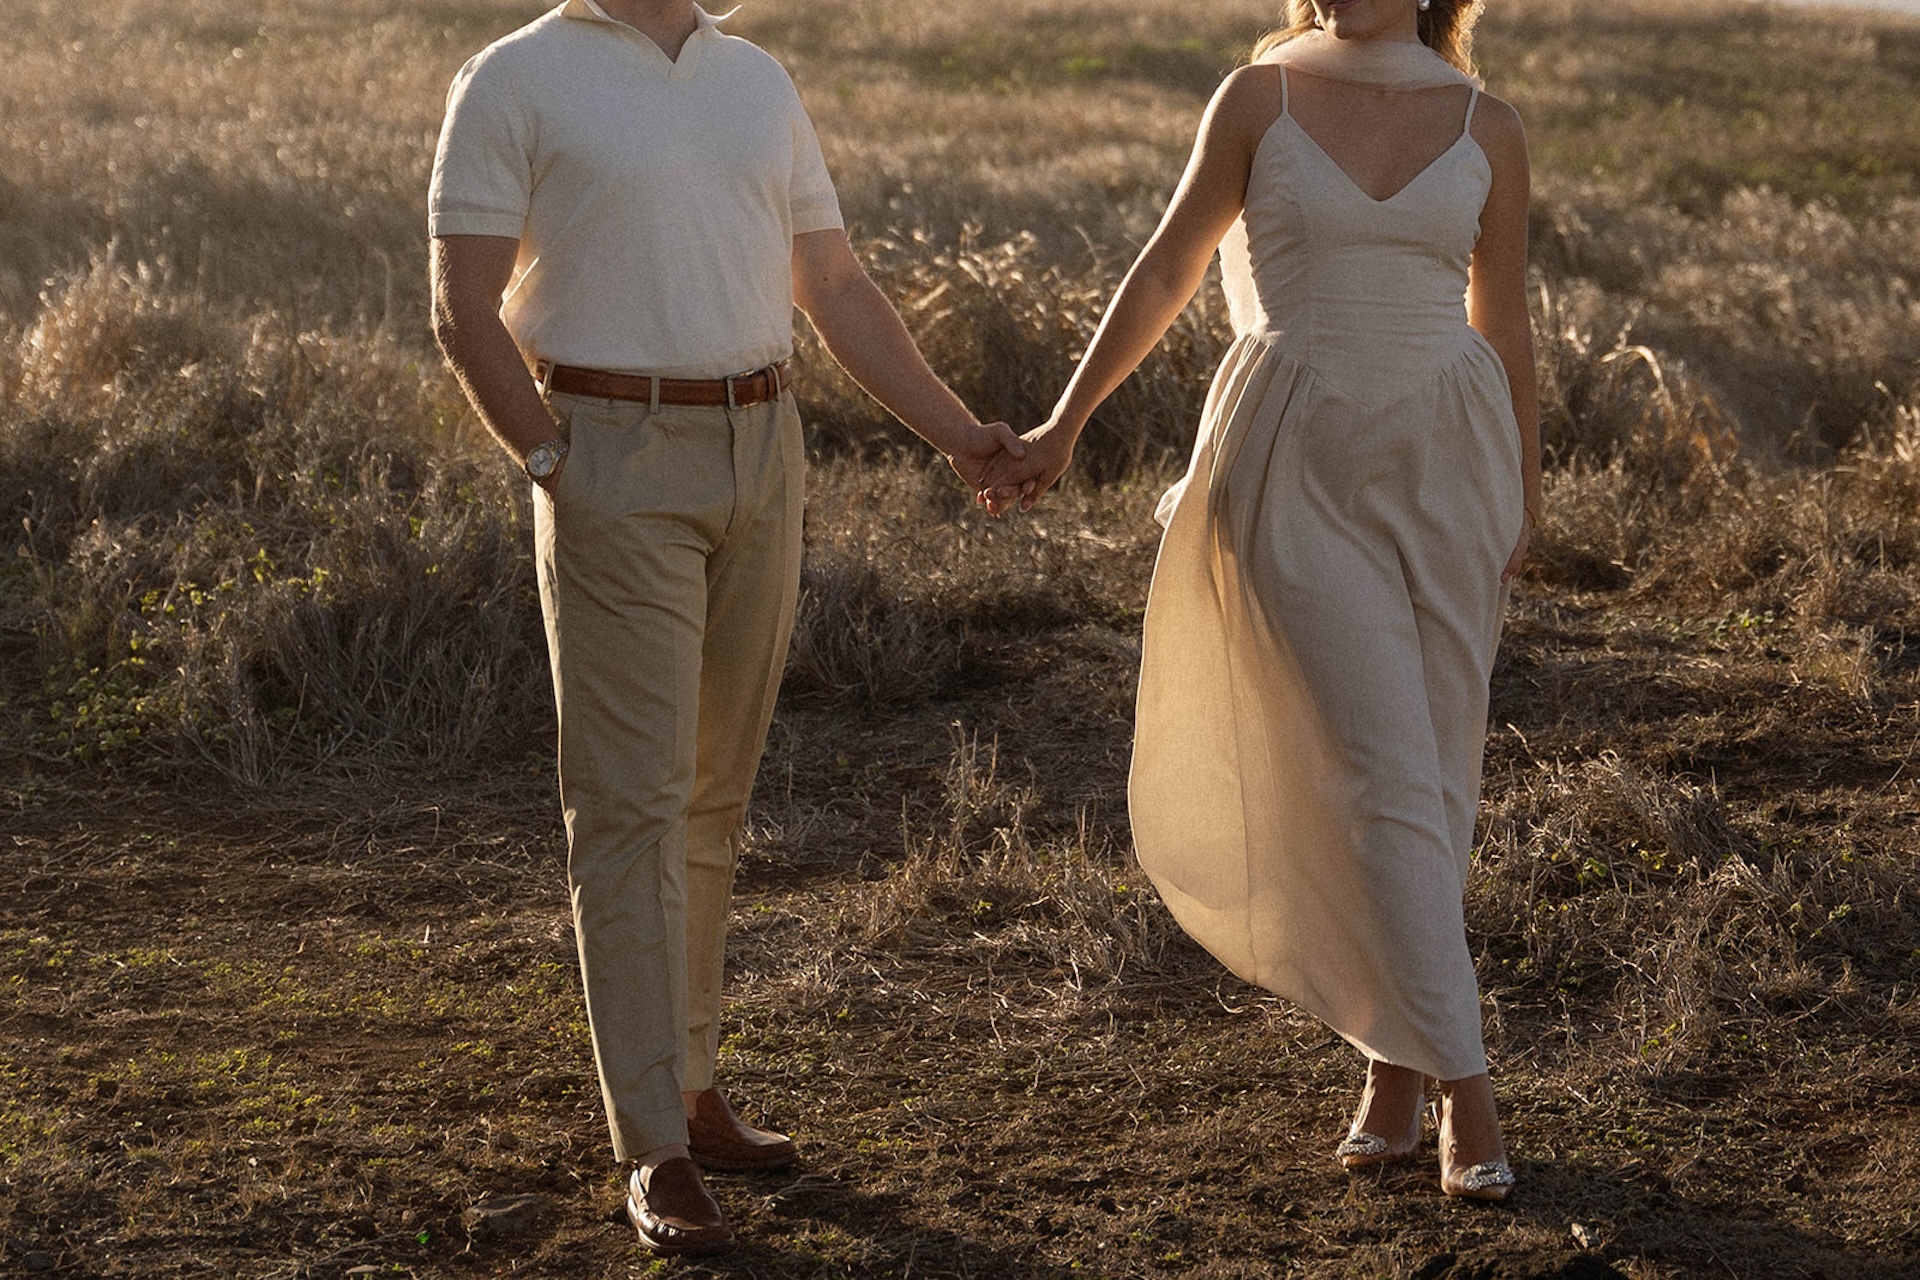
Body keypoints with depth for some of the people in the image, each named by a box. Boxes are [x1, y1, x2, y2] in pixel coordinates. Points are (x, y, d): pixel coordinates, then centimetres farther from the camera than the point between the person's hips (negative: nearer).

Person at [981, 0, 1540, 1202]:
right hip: (1296, 472, -2)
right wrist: (1065, 424, 5)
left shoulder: (1488, 130, 3)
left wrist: (1525, 513, 14)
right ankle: (1465, 1086, -3)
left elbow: (1505, 328, 10)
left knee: (1434, 778, 7)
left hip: (1444, 468, 2)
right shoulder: (1259, 97, 0)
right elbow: (1168, 269, 6)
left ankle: (1396, 1057, 24)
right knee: (1385, 776, -9)